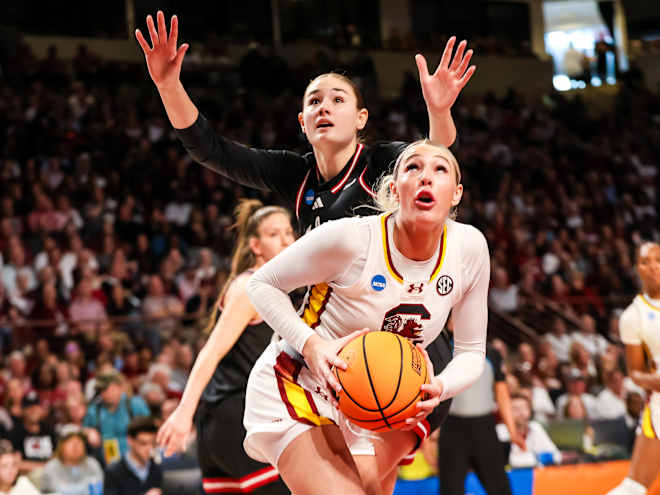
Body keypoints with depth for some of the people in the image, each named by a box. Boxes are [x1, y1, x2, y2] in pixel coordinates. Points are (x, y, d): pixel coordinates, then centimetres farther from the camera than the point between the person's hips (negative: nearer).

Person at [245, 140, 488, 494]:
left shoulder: (468, 247, -10)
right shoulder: (350, 237, -23)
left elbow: (471, 352, 0)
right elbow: (262, 283, -8)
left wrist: (437, 388, -22)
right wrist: (311, 344, -25)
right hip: (298, 385, -6)